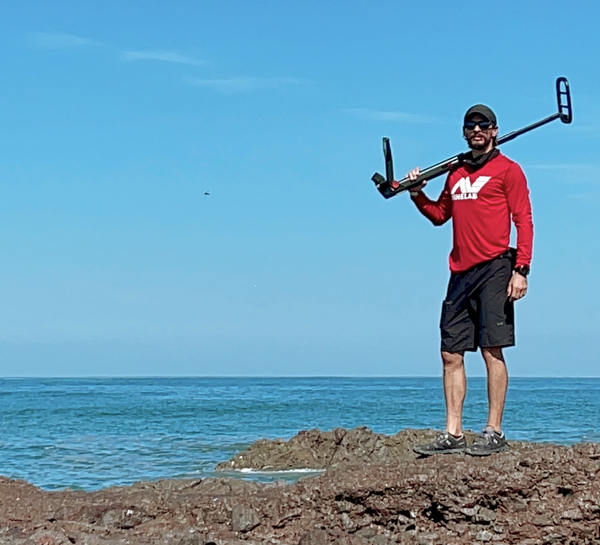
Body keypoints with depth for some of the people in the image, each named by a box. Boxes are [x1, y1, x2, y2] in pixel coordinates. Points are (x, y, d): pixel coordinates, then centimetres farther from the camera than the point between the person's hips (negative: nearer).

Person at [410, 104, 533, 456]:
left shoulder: (507, 170, 1)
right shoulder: (456, 173, 20)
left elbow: (524, 220, -5)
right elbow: (440, 215, 28)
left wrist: (521, 269, -14)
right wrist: (417, 194, 10)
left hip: (494, 268, -7)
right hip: (461, 272, 7)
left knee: (492, 350, -7)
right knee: (451, 353, 3)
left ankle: (494, 433, -3)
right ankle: (453, 435, 7)